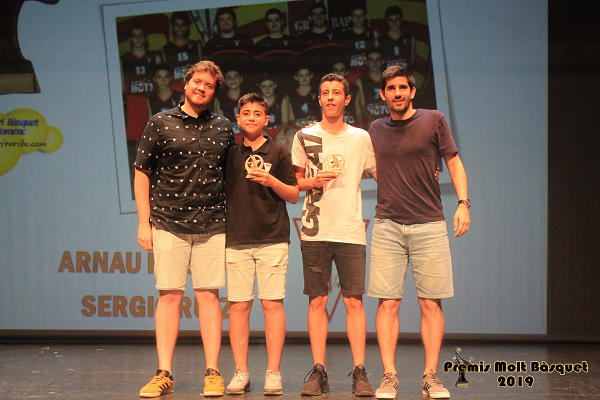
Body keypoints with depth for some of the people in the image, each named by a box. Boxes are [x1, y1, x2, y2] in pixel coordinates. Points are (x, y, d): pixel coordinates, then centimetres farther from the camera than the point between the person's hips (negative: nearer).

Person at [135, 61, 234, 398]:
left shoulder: (223, 127, 11)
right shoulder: (160, 123, 4)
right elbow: (142, 172, 4)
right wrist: (144, 222, -1)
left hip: (212, 226, 2)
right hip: (168, 224, -1)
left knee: (209, 296, 0)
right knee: (169, 296, 0)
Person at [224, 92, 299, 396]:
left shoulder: (278, 153, 6)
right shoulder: (229, 155, 13)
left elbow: (294, 195, 5)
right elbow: (221, 193, 18)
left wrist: (271, 181, -11)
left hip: (272, 239, -2)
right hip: (236, 240, 2)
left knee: (272, 303, -4)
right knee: (238, 305, 0)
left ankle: (273, 372, 2)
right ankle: (241, 373, 6)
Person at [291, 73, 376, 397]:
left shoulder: (361, 138, 10)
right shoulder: (305, 136, 9)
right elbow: (294, 181, 13)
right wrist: (314, 182, -7)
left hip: (351, 230, 0)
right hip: (315, 230, 0)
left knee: (354, 300, -4)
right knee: (317, 301, 0)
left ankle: (360, 373, 1)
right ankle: (319, 372, 6)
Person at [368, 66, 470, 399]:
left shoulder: (434, 120, 4)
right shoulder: (376, 129, 12)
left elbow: (454, 161, 6)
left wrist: (463, 202, -4)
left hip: (429, 224, -2)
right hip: (387, 226, 2)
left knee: (431, 302, -2)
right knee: (388, 303, -3)